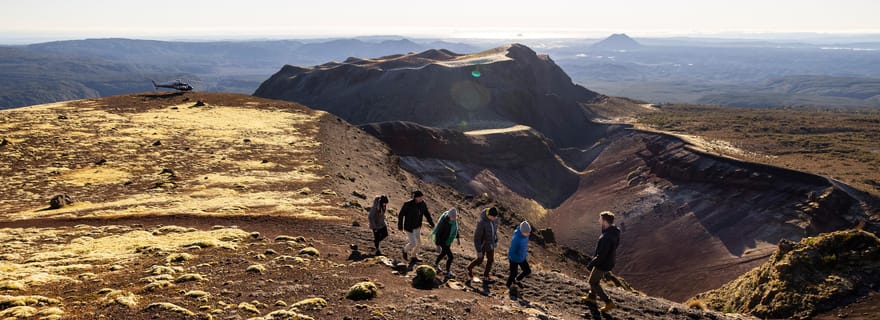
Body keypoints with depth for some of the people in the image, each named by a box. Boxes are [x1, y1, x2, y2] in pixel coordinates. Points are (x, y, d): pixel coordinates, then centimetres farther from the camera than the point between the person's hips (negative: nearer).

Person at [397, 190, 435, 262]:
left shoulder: (422, 203, -12)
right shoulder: (408, 204, -29)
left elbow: (426, 213, 3)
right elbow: (401, 215, -16)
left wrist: (431, 223, -1)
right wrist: (400, 226, -8)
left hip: (417, 226, 6)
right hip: (409, 227, -6)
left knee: (418, 242, 17)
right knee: (413, 244, -3)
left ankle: (414, 257, 39)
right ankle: (405, 250, 31)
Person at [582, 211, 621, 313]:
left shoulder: (606, 237, -35)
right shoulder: (615, 232, -5)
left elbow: (601, 255, -32)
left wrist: (591, 264, -17)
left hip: (602, 265, -9)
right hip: (609, 261, 9)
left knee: (593, 282, 10)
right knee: (594, 279, 27)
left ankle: (609, 302, 13)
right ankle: (592, 297, 46)